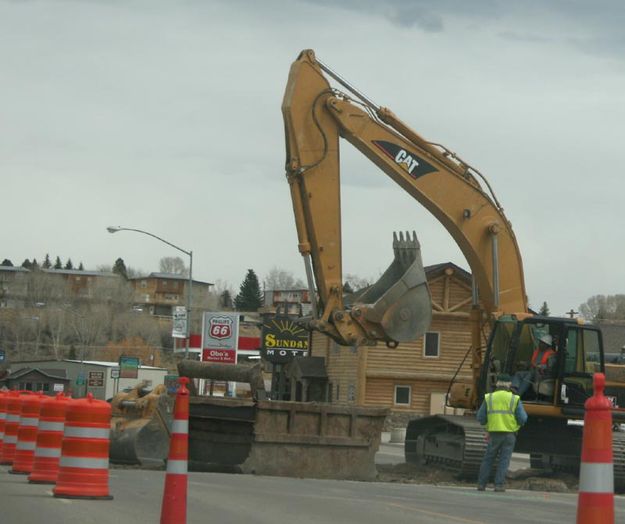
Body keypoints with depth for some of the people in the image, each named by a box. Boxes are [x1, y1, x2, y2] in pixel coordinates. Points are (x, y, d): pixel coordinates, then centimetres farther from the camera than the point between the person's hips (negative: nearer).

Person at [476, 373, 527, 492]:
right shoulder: (515, 399, 0)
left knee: (488, 459, 11)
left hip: (494, 433, 1)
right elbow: (523, 418, -4)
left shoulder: (489, 398, 2)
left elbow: (481, 418, 3)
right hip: (510, 433, -1)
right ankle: (499, 484, -3)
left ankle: (481, 484, 9)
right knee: (504, 460, 3)